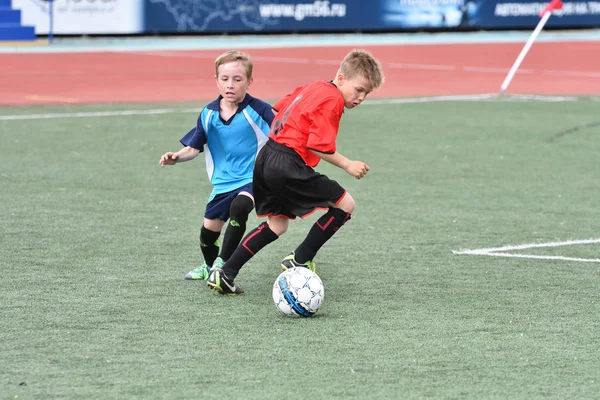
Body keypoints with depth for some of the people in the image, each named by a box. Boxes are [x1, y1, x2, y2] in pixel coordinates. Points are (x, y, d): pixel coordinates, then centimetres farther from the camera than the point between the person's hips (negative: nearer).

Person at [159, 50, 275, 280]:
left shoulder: (258, 111, -15)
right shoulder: (209, 114, -3)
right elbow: (194, 148, 1)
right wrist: (177, 157, -18)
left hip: (253, 178, -5)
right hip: (223, 182, 5)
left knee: (239, 206, -35)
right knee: (208, 230, 12)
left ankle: (223, 263, -24)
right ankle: (209, 267, 45)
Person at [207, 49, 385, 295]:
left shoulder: (313, 88, 17)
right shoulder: (333, 100, -12)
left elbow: (280, 108, 24)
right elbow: (318, 146, -17)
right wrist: (347, 165, -7)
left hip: (265, 159, 10)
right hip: (289, 165, -10)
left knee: (277, 225, 22)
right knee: (344, 205, 0)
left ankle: (224, 274, 16)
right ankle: (299, 261, 6)